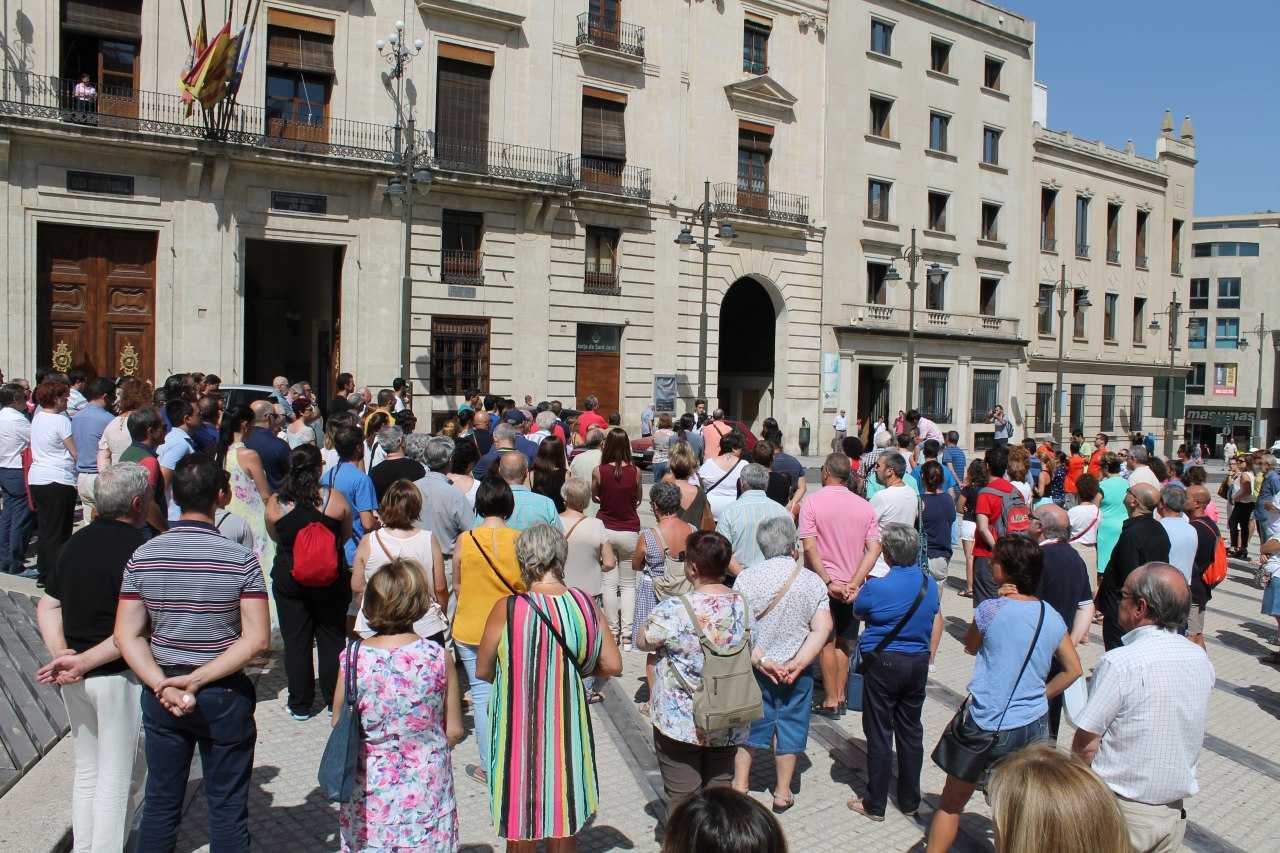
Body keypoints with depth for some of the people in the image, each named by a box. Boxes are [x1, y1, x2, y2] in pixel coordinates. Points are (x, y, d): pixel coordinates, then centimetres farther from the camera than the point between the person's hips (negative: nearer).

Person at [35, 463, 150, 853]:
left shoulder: (77, 541, 6)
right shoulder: (140, 548, -18)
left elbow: (47, 606, 9)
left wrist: (61, 655, -3)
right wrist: (84, 663, -16)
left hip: (76, 681, 8)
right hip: (119, 677, -8)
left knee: (87, 771, 22)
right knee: (119, 780, 5)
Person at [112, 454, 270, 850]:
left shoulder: (142, 557, -6)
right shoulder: (241, 559, -14)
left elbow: (126, 636, -8)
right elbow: (257, 639, -18)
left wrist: (166, 687, -13)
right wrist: (197, 681, -16)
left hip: (160, 693, 3)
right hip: (225, 697, -3)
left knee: (160, 803, 18)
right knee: (227, 807, 11)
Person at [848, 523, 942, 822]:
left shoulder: (876, 588, -19)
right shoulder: (930, 584, 0)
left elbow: (857, 612, -1)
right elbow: (937, 622, 10)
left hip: (883, 664, -5)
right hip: (918, 663, 6)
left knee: (879, 734, 5)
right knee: (911, 732, 16)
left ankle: (875, 804, 14)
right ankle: (909, 800, 27)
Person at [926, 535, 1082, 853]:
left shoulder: (991, 609, -16)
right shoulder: (1052, 617, -1)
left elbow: (970, 647, 2)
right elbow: (1073, 669, 8)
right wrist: (1039, 695, 14)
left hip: (986, 725, -4)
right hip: (1033, 725, 4)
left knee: (951, 803, 12)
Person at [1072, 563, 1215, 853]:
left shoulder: (1119, 663, -25)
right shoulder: (1201, 659, -4)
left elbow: (1085, 745, -18)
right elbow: (1189, 737, 9)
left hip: (1122, 810, -6)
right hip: (1175, 810, 6)